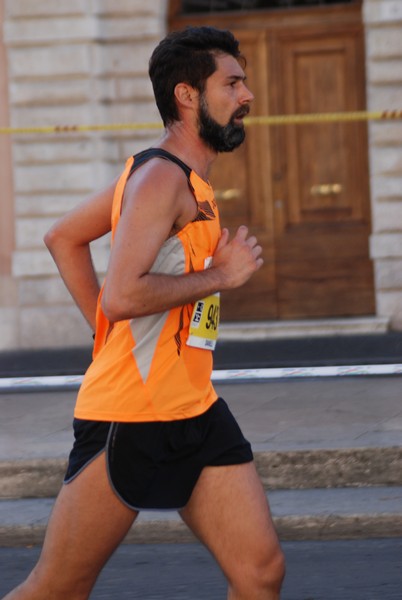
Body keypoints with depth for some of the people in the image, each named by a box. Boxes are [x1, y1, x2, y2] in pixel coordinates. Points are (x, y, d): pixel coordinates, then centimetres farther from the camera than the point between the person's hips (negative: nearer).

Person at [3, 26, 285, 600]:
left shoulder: (182, 176, 15)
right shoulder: (161, 177, -15)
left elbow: (63, 237, 25)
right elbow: (123, 296, -28)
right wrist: (219, 276, -17)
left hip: (197, 413, 9)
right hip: (130, 417, -9)